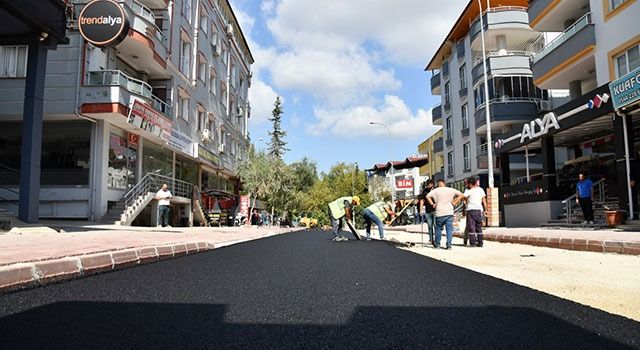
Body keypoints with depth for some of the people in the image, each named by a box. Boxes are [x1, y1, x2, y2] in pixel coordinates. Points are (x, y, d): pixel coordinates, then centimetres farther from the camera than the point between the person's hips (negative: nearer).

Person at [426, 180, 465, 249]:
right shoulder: (451, 190, 7)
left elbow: (427, 196, -10)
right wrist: (455, 203, 4)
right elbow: (461, 195, 6)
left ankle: (437, 244, 18)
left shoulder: (436, 190, 1)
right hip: (449, 213, 1)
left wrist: (432, 204, -2)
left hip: (440, 213, -1)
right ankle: (449, 245, -1)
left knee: (438, 229, 11)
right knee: (449, 229, 4)